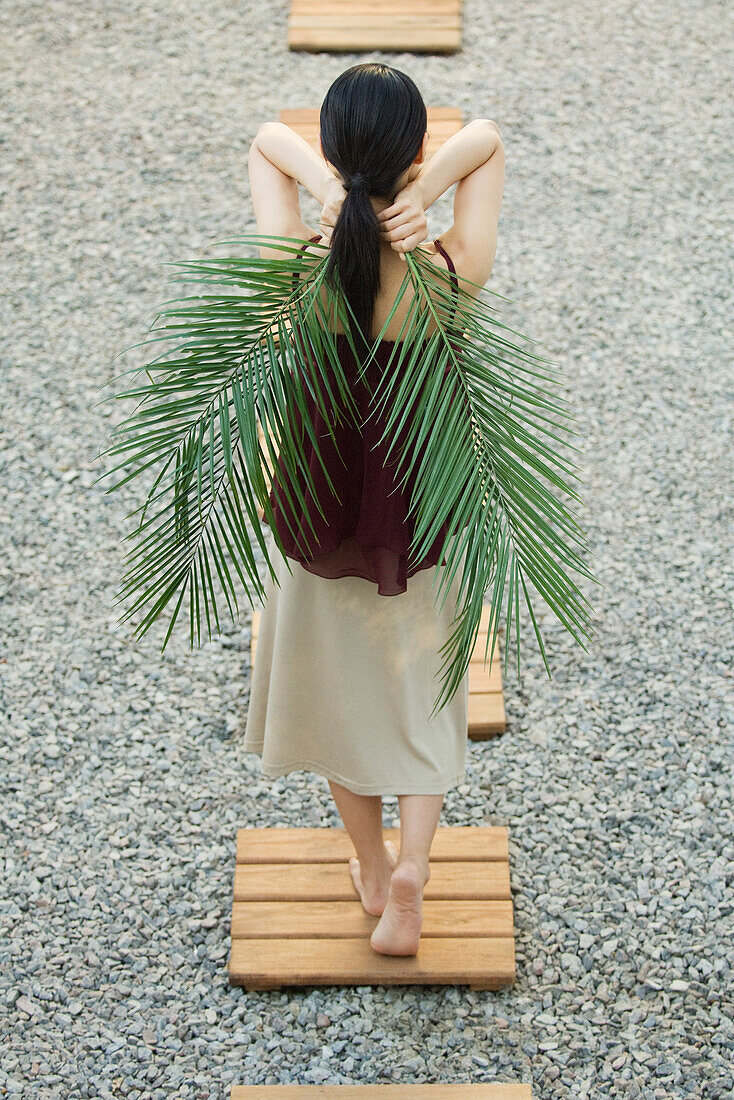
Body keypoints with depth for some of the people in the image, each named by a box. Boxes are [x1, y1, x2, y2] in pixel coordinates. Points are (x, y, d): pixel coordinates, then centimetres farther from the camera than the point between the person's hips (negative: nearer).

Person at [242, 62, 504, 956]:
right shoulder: (452, 276, -22)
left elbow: (267, 138, -6)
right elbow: (487, 138, -7)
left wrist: (333, 193, -24)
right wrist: (420, 194, -25)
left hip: (318, 509, 1)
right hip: (424, 511, 0)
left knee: (336, 689, 24)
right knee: (422, 692, 23)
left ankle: (372, 869, 39)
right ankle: (411, 859, 6)